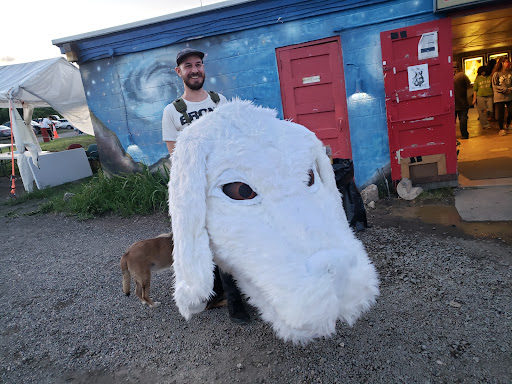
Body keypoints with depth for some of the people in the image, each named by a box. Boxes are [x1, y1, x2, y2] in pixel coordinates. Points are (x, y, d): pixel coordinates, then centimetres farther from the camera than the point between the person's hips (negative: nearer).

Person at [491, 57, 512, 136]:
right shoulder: (496, 74, -3)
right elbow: (495, 86, -5)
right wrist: (505, 90, -13)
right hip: (500, 97, -3)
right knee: (500, 114, 0)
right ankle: (501, 129, 18)